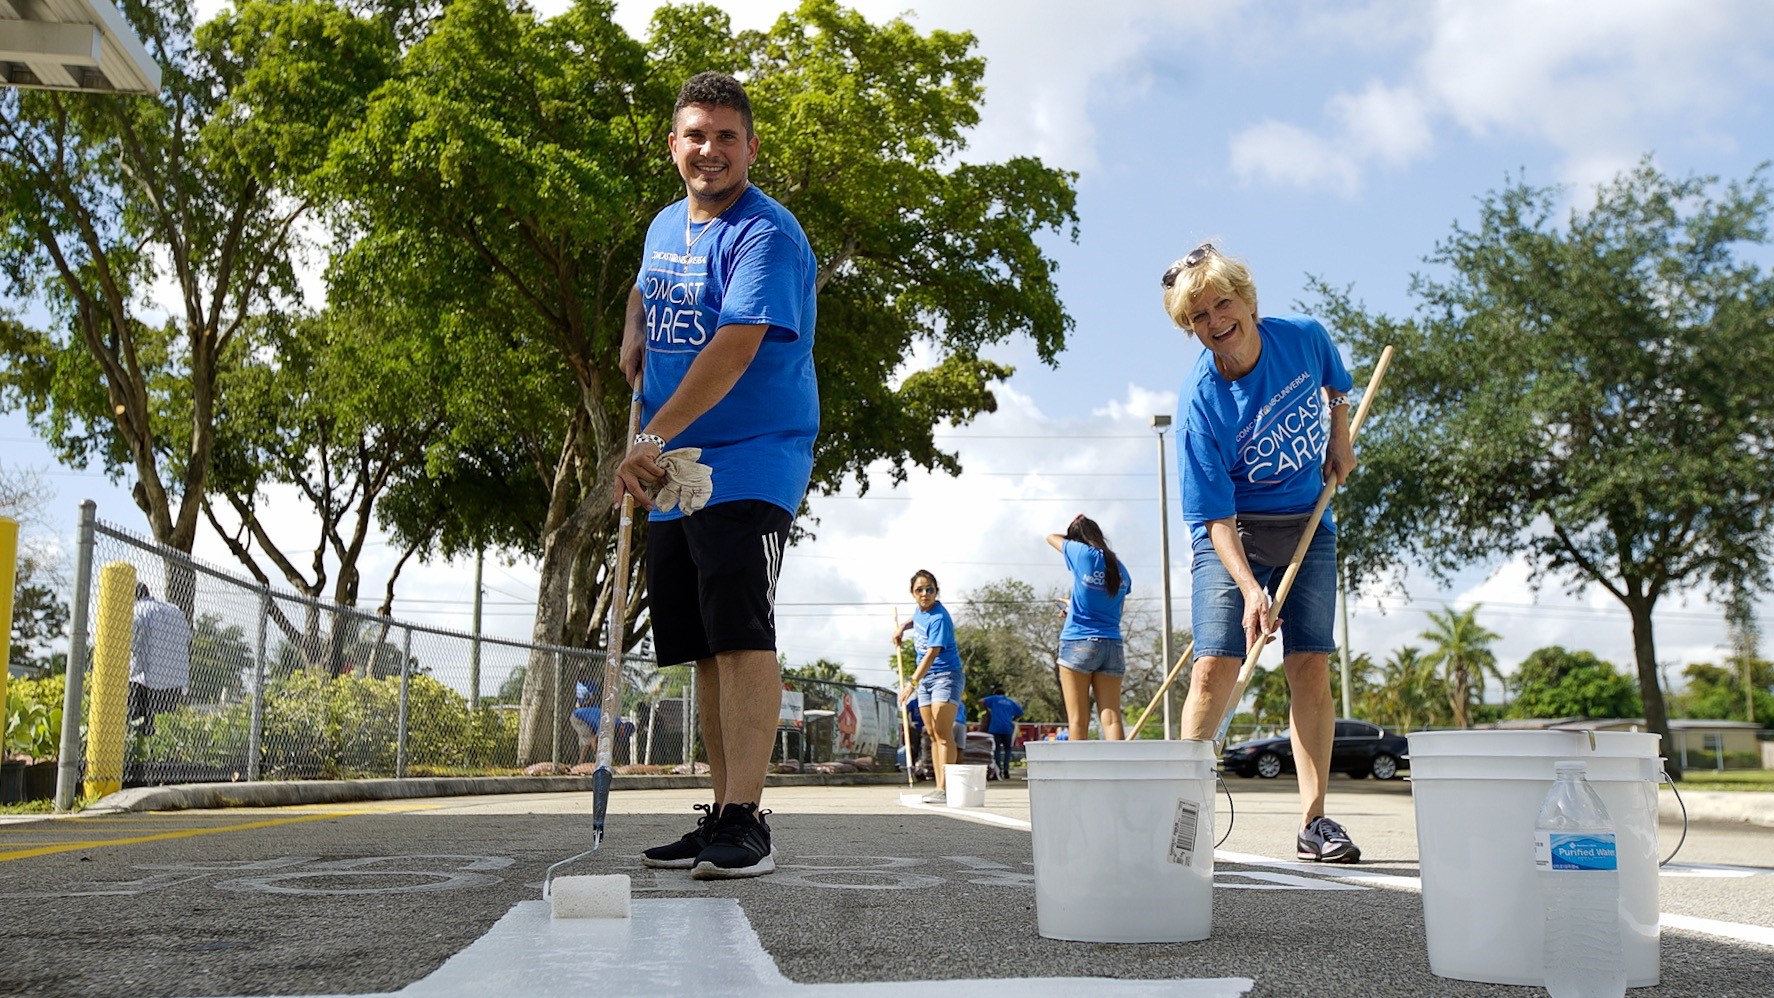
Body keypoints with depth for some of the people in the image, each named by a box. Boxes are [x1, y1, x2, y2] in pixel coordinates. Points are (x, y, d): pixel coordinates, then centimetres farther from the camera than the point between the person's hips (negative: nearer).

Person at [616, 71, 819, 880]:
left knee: (741, 635, -16)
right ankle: (721, 818, 17)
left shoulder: (766, 234, -11)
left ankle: (746, 823, -15)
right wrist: (632, 335, 15)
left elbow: (736, 345, -24)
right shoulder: (665, 226, 16)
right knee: (704, 647, 9)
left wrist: (655, 437, -29)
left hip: (750, 465, -8)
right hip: (676, 473, 8)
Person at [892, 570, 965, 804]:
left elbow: (932, 654, -29)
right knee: (932, 734, 7)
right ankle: (940, 788, 10)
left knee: (942, 731, -17)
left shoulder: (939, 618, -21)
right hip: (925, 679, 9)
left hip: (946, 675, -9)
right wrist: (903, 627, 16)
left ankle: (945, 789, -21)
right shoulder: (920, 611, 5)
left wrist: (912, 682, -35)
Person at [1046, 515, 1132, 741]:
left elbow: (1052, 537, 15)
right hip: (1113, 647, 4)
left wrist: (1075, 535, 30)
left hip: (1078, 644, -4)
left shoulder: (1083, 553, -3)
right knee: (1111, 718, -3)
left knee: (1078, 720, -3)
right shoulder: (1121, 570, 13)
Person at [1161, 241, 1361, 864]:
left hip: (1308, 527, 3)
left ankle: (1313, 821, 1)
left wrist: (1339, 439, 6)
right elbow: (1214, 513, -22)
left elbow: (1336, 384, 18)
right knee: (1215, 667, -14)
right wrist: (1249, 589, -32)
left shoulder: (1304, 336, -10)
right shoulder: (1200, 399, -21)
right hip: (1233, 535, -3)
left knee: (1311, 668, -3)